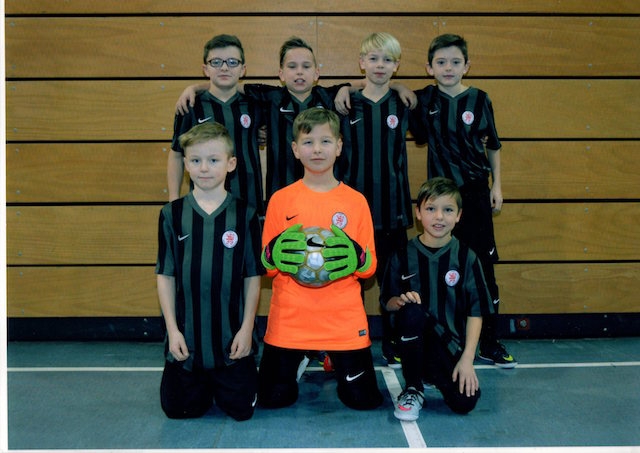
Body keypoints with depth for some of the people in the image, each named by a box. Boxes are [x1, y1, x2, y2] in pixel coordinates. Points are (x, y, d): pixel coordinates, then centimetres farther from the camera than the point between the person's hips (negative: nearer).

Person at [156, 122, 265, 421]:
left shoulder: (245, 215, -4)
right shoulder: (172, 215, -1)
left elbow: (253, 276, -1)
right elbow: (165, 275, 2)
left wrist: (247, 327, -5)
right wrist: (172, 328, -4)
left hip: (232, 339, -1)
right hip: (186, 339, 1)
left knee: (240, 409, 4)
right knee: (179, 409, 7)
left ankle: (223, 380, 36)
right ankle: (200, 381, 39)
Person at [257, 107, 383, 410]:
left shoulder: (356, 201, 1)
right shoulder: (281, 200, 1)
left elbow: (370, 265, 3)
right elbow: (266, 265, 4)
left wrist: (353, 255, -18)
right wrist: (277, 252, -18)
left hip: (343, 316, 0)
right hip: (289, 316, 0)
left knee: (364, 399, 3)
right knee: (273, 398, 4)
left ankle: (335, 361, 33)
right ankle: (302, 359, 34)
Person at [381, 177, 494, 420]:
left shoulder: (466, 257, -2)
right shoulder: (404, 255, -2)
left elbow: (475, 311, -1)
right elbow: (387, 302, 5)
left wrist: (467, 358, -9)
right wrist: (400, 301, -19)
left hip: (450, 344, 0)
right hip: (414, 341, 0)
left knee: (465, 402, -21)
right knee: (411, 310, -32)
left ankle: (438, 377, 17)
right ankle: (413, 389, -12)